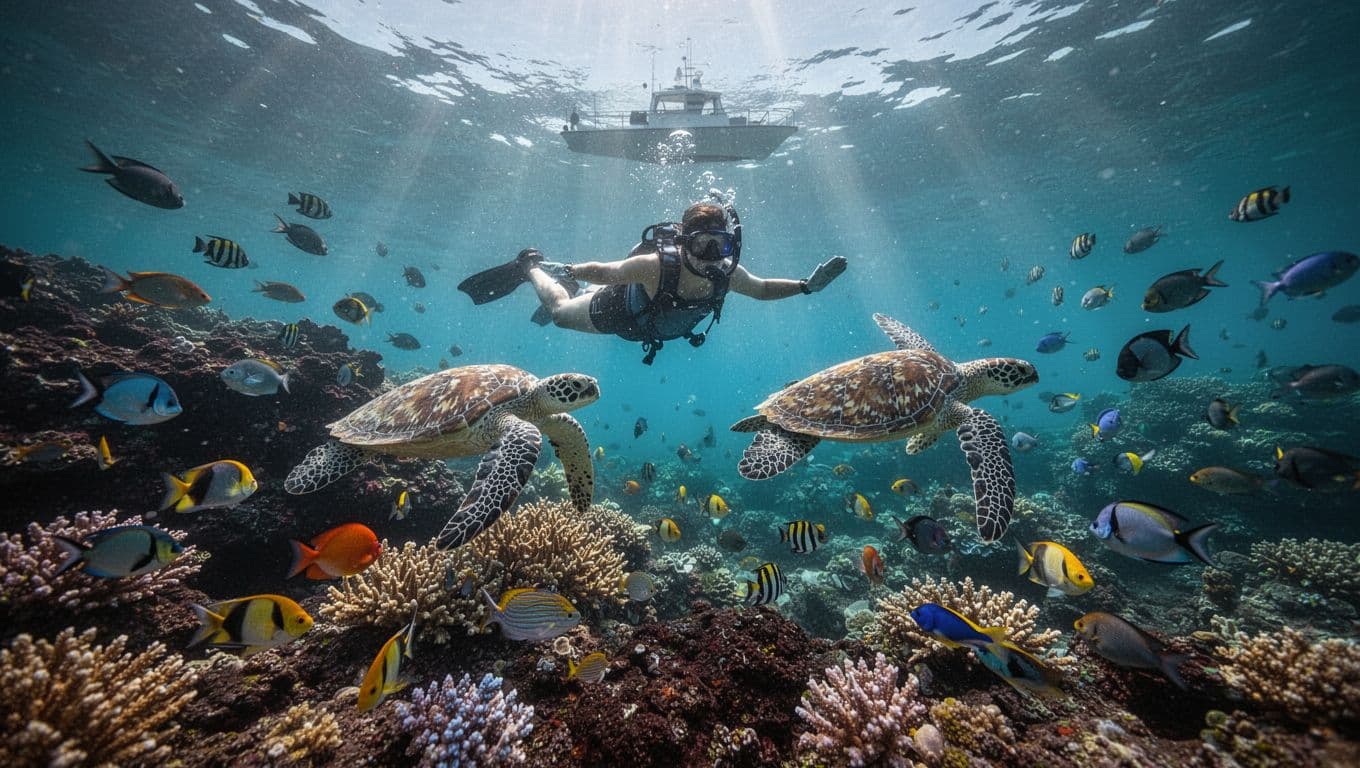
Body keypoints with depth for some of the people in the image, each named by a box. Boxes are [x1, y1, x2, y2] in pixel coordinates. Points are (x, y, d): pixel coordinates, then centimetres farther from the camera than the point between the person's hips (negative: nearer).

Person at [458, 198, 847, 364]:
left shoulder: (727, 275, -30)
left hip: (645, 324, 5)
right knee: (561, 311, 21)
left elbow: (763, 288, -12)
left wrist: (807, 285, -21)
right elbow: (604, 271, -30)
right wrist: (572, 270, -36)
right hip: (611, 310, -5)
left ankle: (566, 281, 62)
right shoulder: (656, 264, -45)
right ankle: (530, 266, 46)